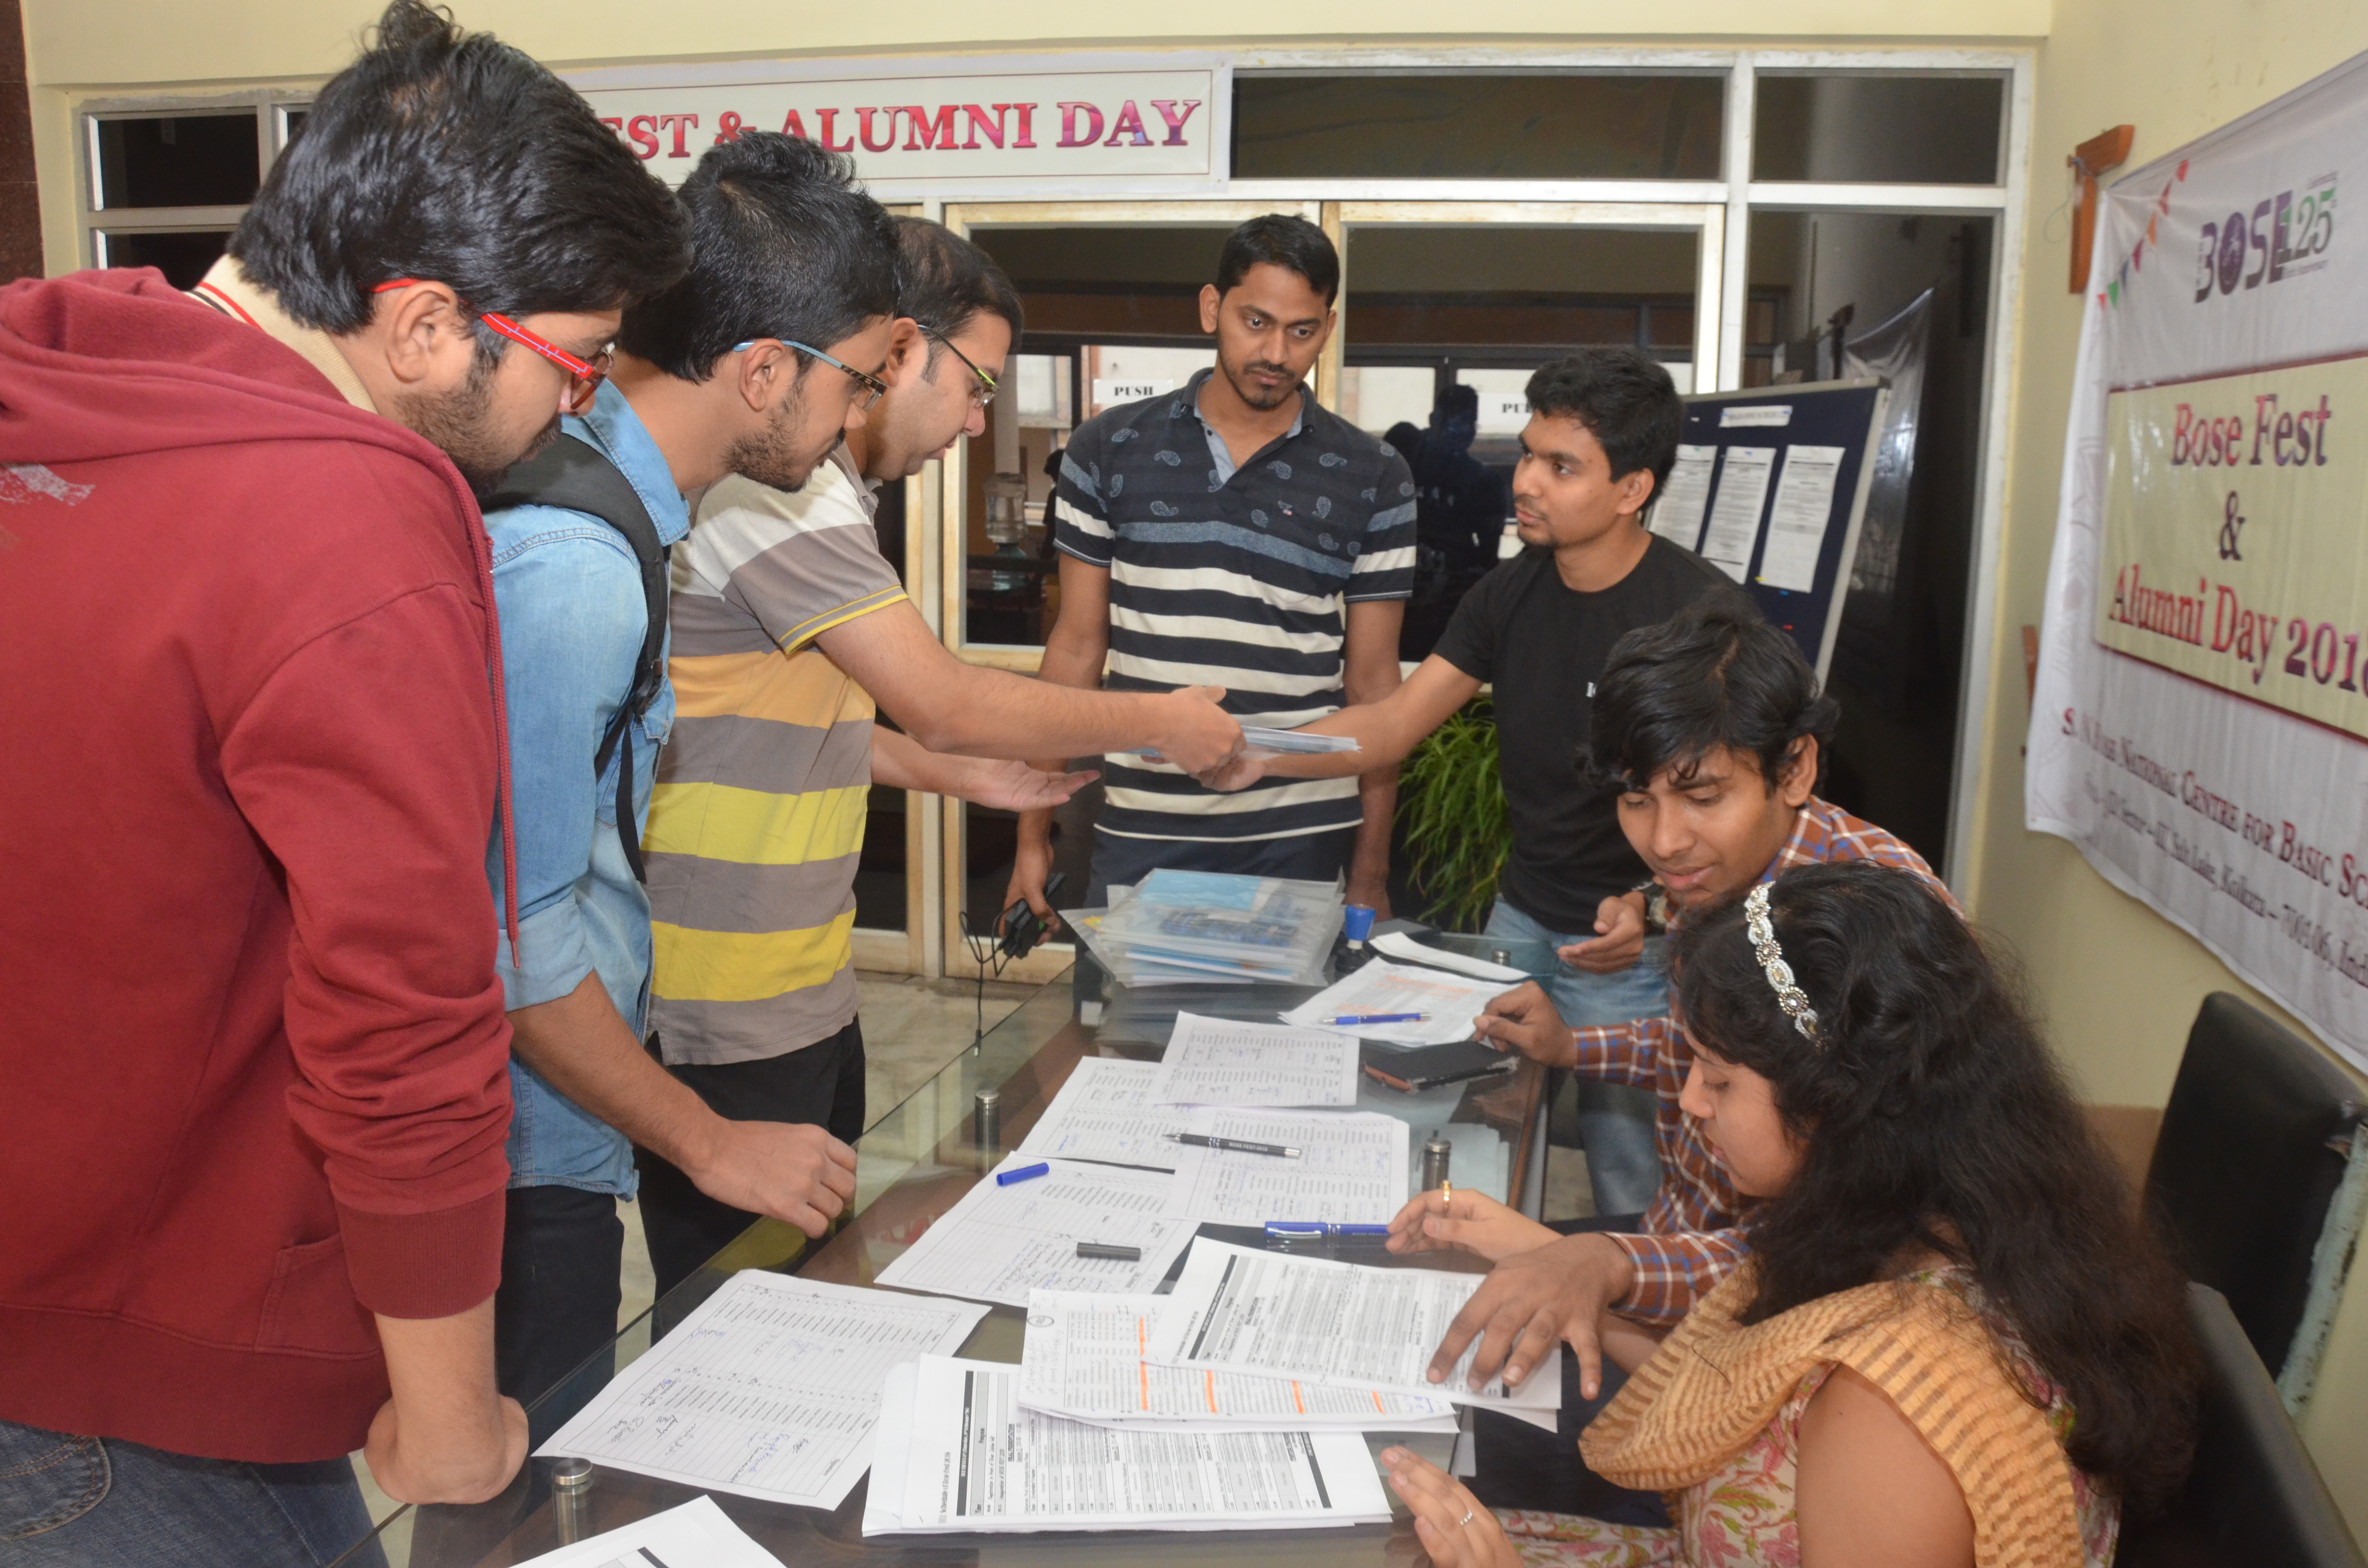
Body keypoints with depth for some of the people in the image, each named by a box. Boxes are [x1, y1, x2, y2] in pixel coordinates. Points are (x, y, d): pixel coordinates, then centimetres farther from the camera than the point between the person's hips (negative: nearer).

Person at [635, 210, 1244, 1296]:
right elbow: (944, 702, -18)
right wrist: (1161, 722, -6)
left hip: (807, 993, 10)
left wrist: (963, 775, 16)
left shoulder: (813, 486, 15)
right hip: (729, 1023, -10)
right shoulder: (776, 483, -19)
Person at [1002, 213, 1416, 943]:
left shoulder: (1372, 479, 1)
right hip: (1138, 832, 1)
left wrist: (1371, 870, 1)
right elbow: (1077, 646, 6)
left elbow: (1372, 679, 4)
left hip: (1299, 841, 0)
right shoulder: (1109, 450, 3)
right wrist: (1034, 830, 4)